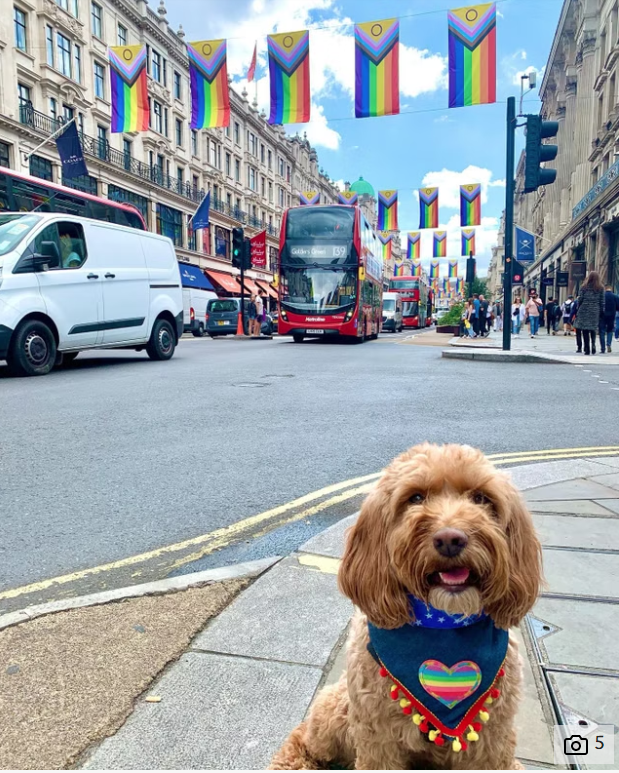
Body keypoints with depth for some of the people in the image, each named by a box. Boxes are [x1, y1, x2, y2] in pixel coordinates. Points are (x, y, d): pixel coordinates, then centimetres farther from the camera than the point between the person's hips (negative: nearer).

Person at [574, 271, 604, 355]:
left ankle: (587, 348, -2)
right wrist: (602, 312, 8)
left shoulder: (584, 287, 1)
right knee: (593, 329, 11)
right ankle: (593, 344, -9)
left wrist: (579, 309, 10)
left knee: (585, 330, 1)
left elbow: (580, 299, 0)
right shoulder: (601, 288, 5)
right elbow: (602, 301, 3)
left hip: (584, 310, -1)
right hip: (595, 312, 1)